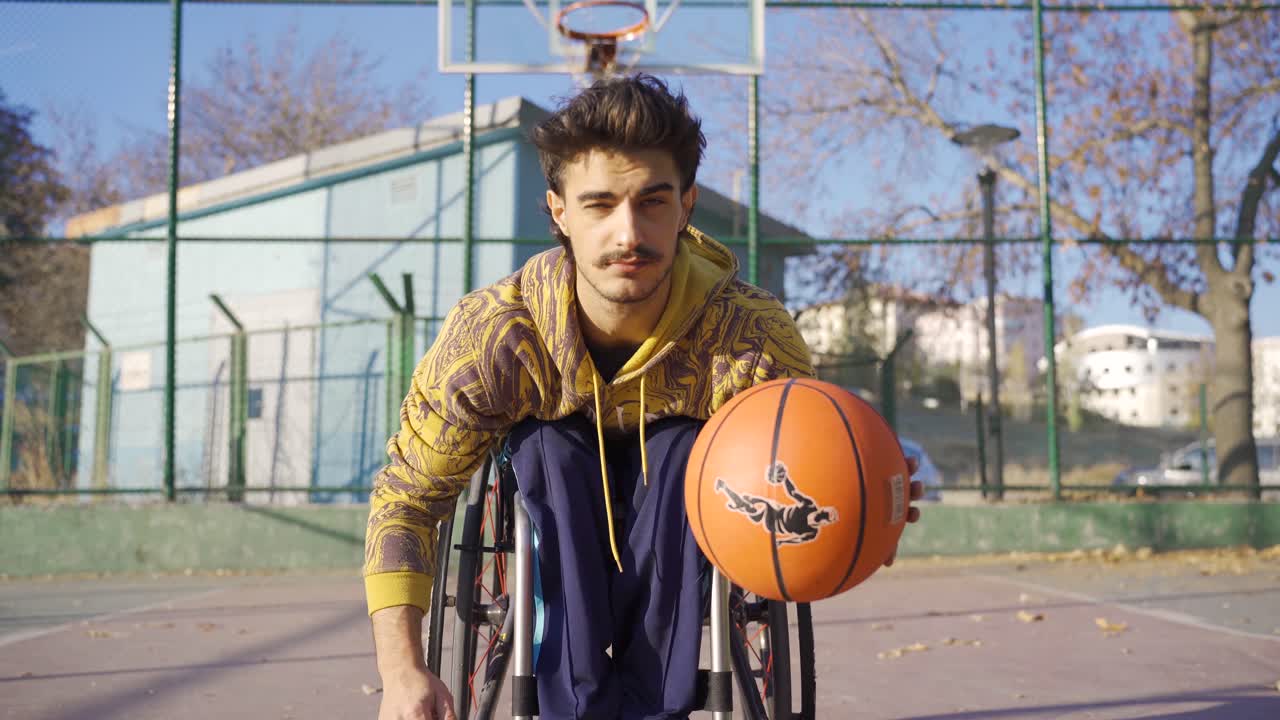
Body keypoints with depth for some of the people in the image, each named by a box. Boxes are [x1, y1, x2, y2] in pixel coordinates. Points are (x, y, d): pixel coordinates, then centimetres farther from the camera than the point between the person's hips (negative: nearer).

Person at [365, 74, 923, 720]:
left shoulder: (755, 338, -34)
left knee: (685, 446, -33)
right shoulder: (490, 333, -33)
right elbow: (405, 500, -22)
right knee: (549, 446, -32)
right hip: (552, 497, 0)